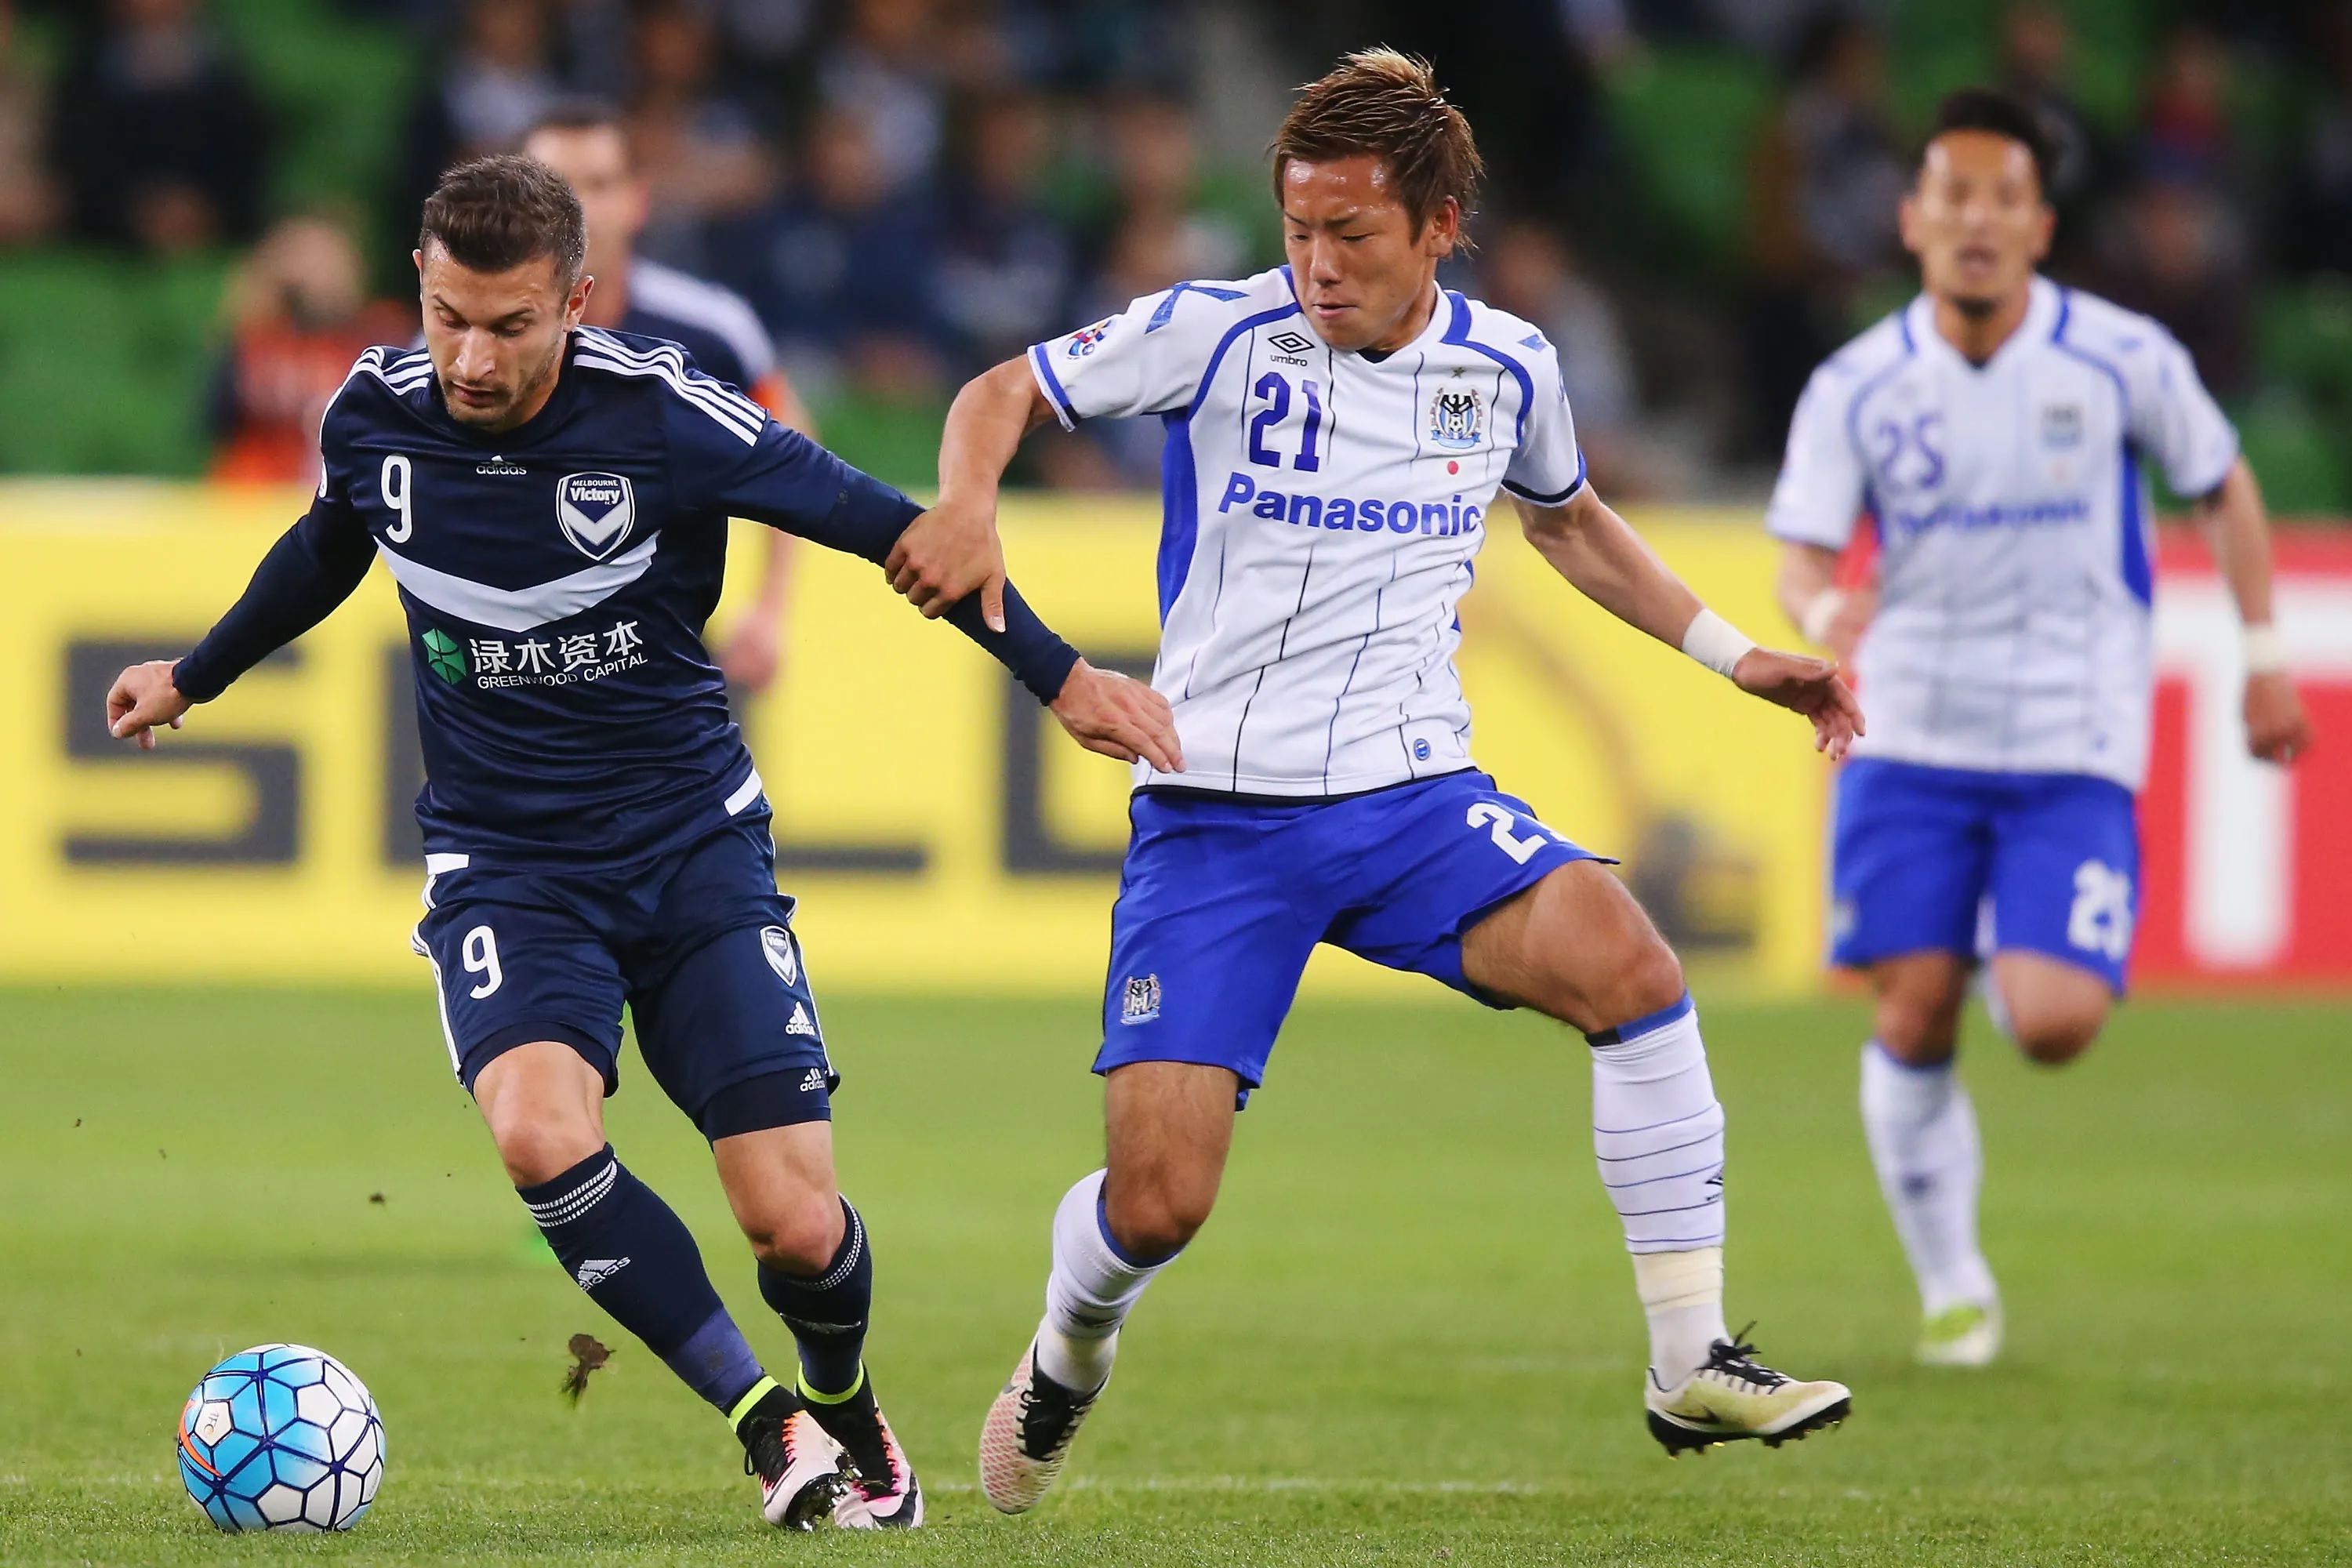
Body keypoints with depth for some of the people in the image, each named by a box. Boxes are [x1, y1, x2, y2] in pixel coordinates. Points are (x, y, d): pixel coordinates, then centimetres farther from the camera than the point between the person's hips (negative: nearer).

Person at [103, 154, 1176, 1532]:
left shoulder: (658, 413, -17)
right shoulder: (376, 415, -7)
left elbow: (878, 523, -7)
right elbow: (328, 551, 18)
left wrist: (1057, 673, -7)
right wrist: (195, 678, 32)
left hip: (693, 844, -1)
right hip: (503, 866, 1)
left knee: (795, 1221, -7)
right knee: (542, 1134, -29)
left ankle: (844, 1409, 29)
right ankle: (763, 1418, -12)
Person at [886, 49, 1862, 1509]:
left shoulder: (1506, 366, 3)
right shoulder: (1218, 334, -8)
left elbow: (1570, 521, 24)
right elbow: (1004, 393, -1)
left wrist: (1731, 653, 19)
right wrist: (969, 506, -23)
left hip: (1413, 799, 2)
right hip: (1213, 818, -2)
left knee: (1627, 963, -27)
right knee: (1157, 1202, -10)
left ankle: (1693, 1364, -19)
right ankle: (1071, 1354, 28)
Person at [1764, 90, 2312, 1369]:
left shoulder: (2120, 360, -5)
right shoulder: (1856, 387, -3)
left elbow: (2223, 490, 9)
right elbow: (1801, 554, -7)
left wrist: (2263, 660, 7)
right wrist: (1827, 611, -31)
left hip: (2074, 748, -1)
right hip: (1912, 739, 1)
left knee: (2054, 1024, -16)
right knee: (1912, 1020, -5)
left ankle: (2024, 964, 23)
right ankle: (1952, 1290, 13)